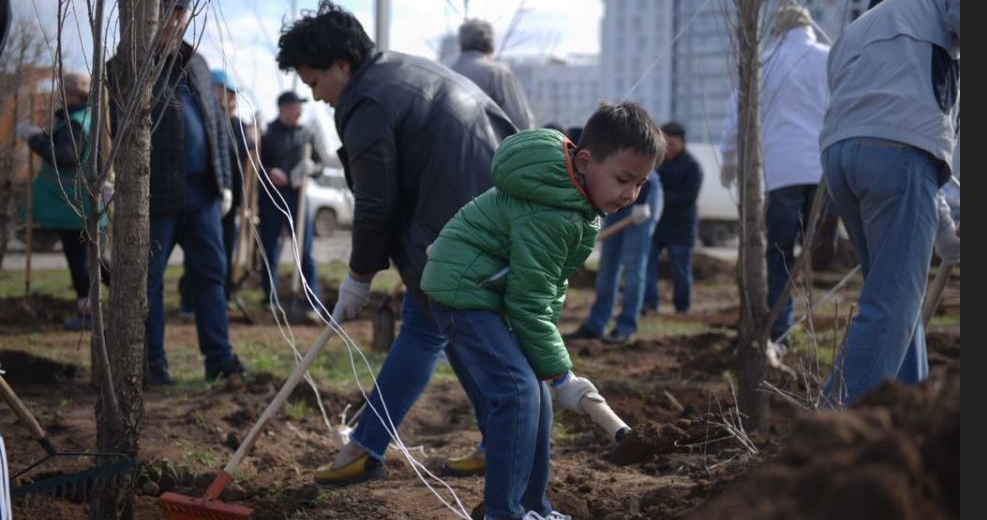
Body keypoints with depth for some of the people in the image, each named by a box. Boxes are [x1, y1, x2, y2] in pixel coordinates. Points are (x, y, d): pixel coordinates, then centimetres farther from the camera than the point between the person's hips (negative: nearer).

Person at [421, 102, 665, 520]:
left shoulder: (582, 202, 1)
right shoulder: (548, 214, -29)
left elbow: (549, 283, 12)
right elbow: (530, 301, -25)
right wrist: (561, 376, -18)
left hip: (495, 293, 10)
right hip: (464, 290, -10)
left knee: (534, 392, 9)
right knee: (518, 391, -20)